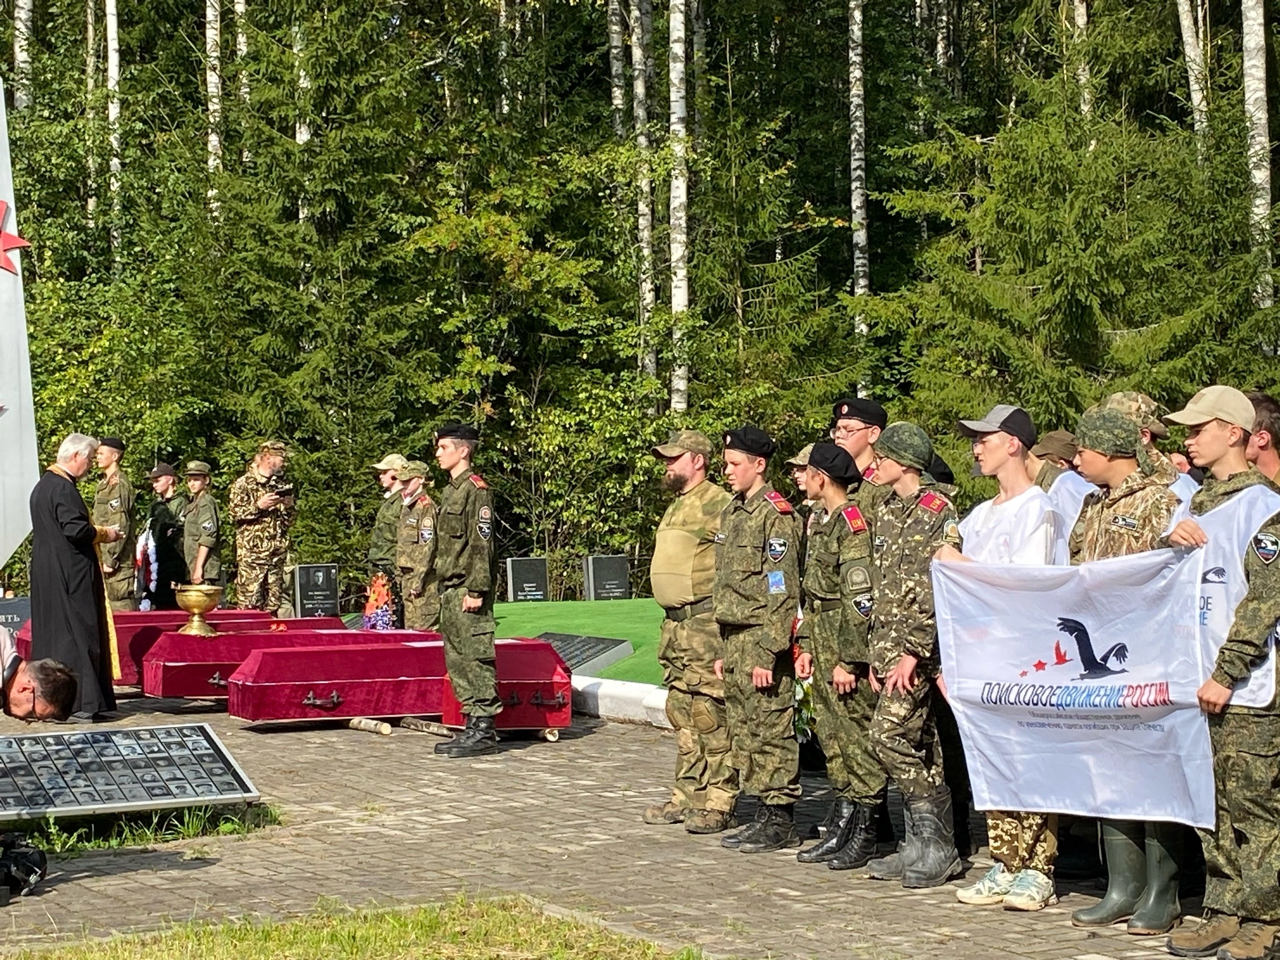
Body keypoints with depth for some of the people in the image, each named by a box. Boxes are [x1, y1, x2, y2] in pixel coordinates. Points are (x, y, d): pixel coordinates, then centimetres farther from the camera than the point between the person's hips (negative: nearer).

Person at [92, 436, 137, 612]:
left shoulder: (119, 484, -13)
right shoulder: (104, 484, 17)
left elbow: (120, 526, -18)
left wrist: (110, 559, -20)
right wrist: (100, 557, 19)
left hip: (117, 559, -10)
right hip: (103, 557, 10)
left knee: (121, 606, -8)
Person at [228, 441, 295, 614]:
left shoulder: (280, 485, 19)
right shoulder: (243, 483, 1)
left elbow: (288, 522, 22)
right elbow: (233, 513, -8)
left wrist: (288, 507, 2)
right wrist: (258, 506, -14)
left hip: (277, 554, 6)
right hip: (251, 553, -6)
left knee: (273, 605, 4)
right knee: (249, 602, -10)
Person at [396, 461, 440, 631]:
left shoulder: (426, 506, -10)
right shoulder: (406, 507, 18)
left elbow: (428, 546, -16)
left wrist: (418, 579, -19)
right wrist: (399, 575, 16)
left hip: (423, 576, -9)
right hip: (407, 574, 9)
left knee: (425, 626, -9)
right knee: (410, 625, 11)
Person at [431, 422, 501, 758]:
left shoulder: (476, 489, -11)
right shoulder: (451, 489, 18)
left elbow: (481, 544, -17)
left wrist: (476, 590, -20)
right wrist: (445, 588, 19)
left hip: (468, 590, -10)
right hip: (451, 590, 10)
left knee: (476, 658, -7)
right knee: (457, 661, 11)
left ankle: (484, 729, -5)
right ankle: (473, 726, 16)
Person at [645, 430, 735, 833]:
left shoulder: (718, 505, -11)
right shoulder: (676, 508, 20)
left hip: (706, 623, -10)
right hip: (676, 624, 10)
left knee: (711, 716, -8)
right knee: (682, 714, 12)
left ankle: (718, 804, -5)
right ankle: (686, 797, 19)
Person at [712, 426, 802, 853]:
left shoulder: (775, 514, -11)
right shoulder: (732, 512, 17)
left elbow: (782, 591, -16)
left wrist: (767, 654, -20)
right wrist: (725, 650, 19)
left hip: (762, 638, -9)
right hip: (735, 638, 9)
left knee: (771, 730, -5)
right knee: (743, 730, 11)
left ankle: (781, 821, 0)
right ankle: (764, 814, 18)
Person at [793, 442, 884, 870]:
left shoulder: (853, 522, -15)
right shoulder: (820, 520, 15)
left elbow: (861, 597, -19)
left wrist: (850, 661, -20)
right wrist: (807, 646, 17)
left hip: (850, 647, -10)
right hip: (824, 644, 10)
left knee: (858, 737, -4)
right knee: (832, 738, 12)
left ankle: (865, 835, 2)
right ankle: (841, 829, 19)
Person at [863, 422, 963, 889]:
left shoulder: (938, 513, -10)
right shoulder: (885, 511, 16)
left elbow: (937, 592, -16)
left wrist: (913, 651, -20)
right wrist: (876, 653, 15)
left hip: (918, 648, -8)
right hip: (888, 645, 8)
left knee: (890, 736, -14)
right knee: (917, 747, 10)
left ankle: (937, 843, -7)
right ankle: (921, 844, 13)